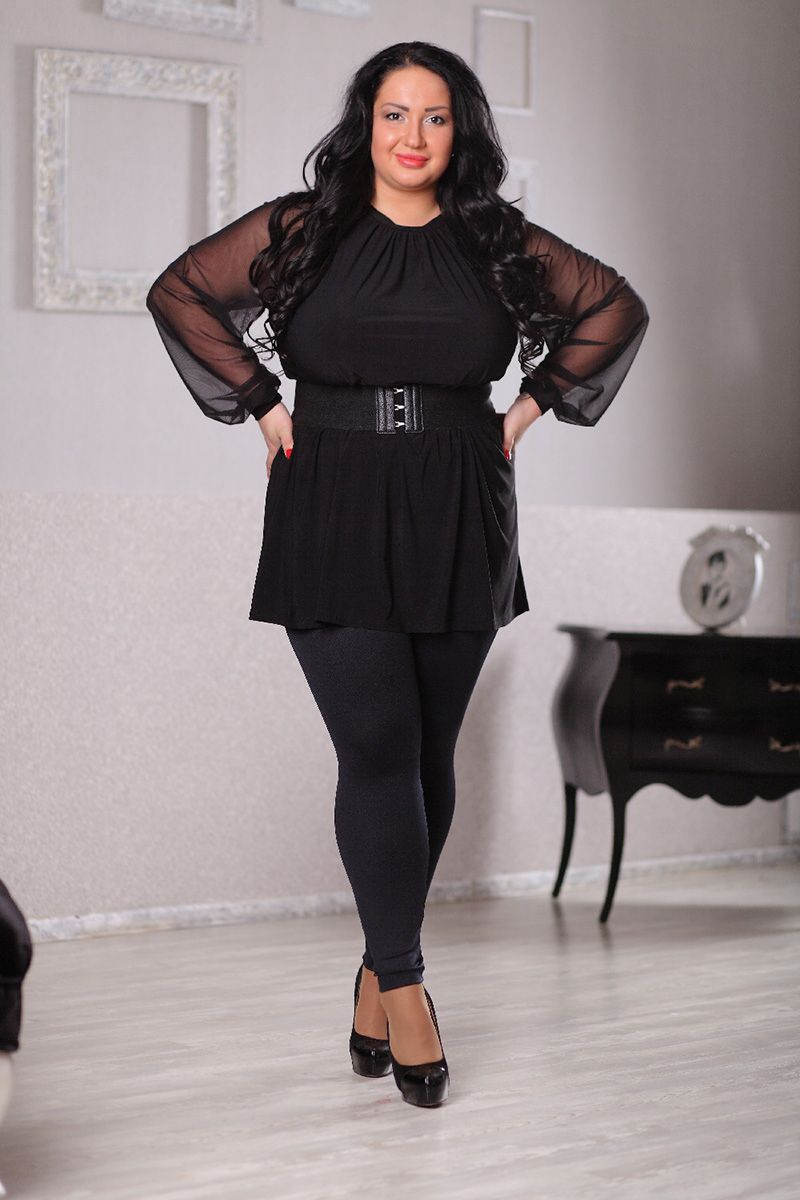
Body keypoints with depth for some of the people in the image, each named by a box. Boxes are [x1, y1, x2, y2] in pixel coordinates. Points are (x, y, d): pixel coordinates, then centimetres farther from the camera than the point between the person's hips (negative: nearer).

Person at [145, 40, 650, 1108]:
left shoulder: (500, 243, 6)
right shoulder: (300, 229, 2)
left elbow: (615, 307, 16)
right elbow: (181, 293, 8)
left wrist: (532, 407, 8)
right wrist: (263, 406, 2)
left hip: (460, 522, 2)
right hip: (333, 518, -2)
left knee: (428, 752, 5)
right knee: (379, 748, -11)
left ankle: (381, 961, 20)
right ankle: (403, 984, -2)